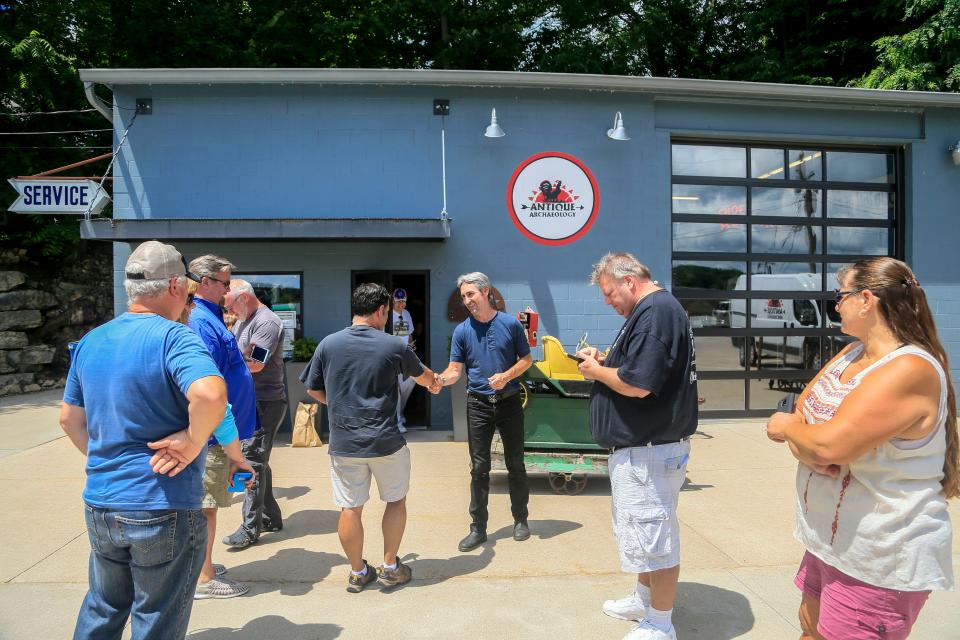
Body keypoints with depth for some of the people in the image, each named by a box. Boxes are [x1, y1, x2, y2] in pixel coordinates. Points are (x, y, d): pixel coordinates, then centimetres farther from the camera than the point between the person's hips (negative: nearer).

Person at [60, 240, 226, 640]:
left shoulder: (91, 341, 6)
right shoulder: (173, 337, -18)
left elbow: (69, 418, 15)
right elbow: (209, 395, -38)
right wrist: (193, 441, -22)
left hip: (99, 505, 7)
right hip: (163, 509, -7)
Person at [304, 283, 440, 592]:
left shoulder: (328, 344, -2)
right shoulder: (394, 345, -6)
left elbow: (313, 390, 8)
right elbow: (421, 374, 13)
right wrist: (433, 384, 36)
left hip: (343, 443, 2)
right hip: (385, 442, -2)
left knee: (350, 509, 12)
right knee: (396, 501, 17)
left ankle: (358, 572, 26)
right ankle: (390, 567, 26)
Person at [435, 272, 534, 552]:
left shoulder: (510, 324, -3)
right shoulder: (462, 330, 0)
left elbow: (527, 359, 2)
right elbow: (455, 370, -4)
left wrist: (506, 376, -15)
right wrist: (441, 379, -26)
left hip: (509, 402, -1)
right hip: (478, 404, 1)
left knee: (516, 464, 10)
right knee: (479, 468, 4)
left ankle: (520, 519, 28)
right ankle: (478, 528, 15)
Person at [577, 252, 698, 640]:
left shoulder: (655, 312, -21)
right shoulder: (656, 310, 13)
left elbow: (637, 384, -28)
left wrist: (597, 371, -11)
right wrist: (604, 361, 6)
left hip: (649, 452, -11)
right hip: (642, 448, 11)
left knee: (652, 535, 3)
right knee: (645, 531, 23)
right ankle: (645, 598, 40)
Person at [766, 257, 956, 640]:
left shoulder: (910, 370, -24)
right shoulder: (852, 353, 6)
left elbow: (829, 444, -31)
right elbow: (802, 411, 5)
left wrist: (786, 427, -10)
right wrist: (805, 447, -16)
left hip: (880, 560, -8)